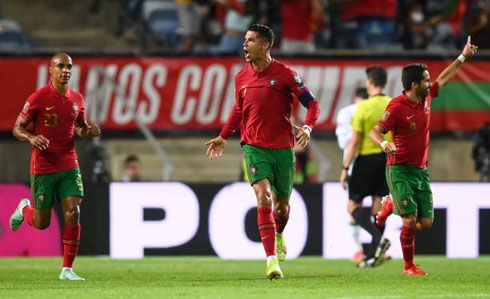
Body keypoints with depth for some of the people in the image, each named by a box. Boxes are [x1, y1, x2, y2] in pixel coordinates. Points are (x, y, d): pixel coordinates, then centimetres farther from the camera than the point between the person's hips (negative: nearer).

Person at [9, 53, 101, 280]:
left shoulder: (76, 99, 6)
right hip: (43, 166, -3)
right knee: (41, 223, 5)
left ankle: (67, 269, -5)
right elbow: (17, 128, -4)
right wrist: (31, 138, -26)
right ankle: (24, 209, 42)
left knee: (73, 213, -12)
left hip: (69, 166, 3)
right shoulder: (38, 98, -9)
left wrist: (89, 131, -3)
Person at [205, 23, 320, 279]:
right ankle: (272, 260, -21)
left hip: (283, 147, -1)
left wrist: (307, 127, -21)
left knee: (282, 205, 11)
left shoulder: (285, 74, -7)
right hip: (254, 146, 1)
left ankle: (278, 236, 46)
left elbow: (312, 103, -4)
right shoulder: (241, 78, 5)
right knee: (263, 198, -19)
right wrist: (223, 138, 23)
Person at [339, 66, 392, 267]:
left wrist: (345, 169, -7)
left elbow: (354, 141, -13)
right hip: (388, 160, 5)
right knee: (378, 207, 11)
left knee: (353, 206, 4)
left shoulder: (364, 107, -13)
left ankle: (378, 238, -19)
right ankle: (372, 256, 10)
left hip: (367, 159, -5)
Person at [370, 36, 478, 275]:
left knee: (426, 223, 3)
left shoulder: (426, 97, 5)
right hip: (400, 170, -7)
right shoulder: (397, 107, -16)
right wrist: (384, 144, -40)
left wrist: (463, 56, 28)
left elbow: (444, 78, 22)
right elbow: (374, 131, -18)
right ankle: (409, 266, 3)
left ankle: (391, 205, 32)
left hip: (421, 171, 7)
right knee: (411, 220, -14)